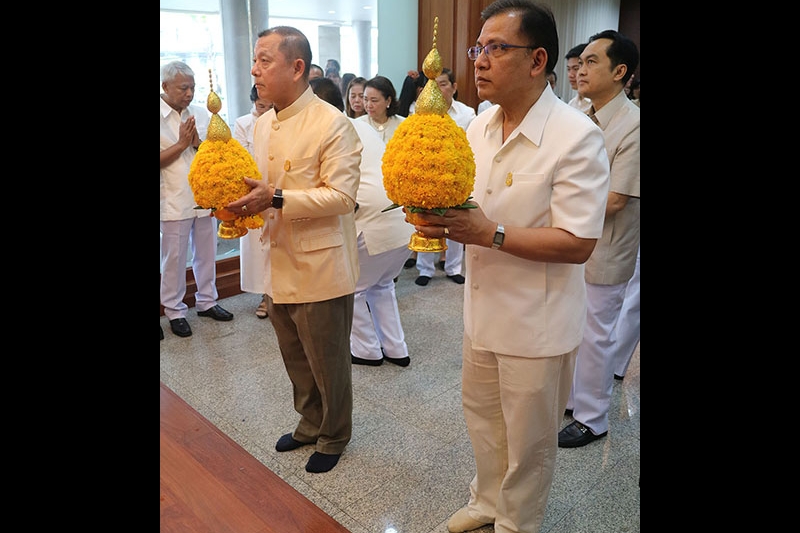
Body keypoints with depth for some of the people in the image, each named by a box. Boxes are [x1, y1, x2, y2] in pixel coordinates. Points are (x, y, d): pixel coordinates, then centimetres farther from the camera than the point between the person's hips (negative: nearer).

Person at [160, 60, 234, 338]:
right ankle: (174, 310, 20)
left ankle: (206, 301, 30)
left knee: (206, 253, 14)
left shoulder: (201, 114, 5)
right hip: (173, 201, -4)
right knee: (174, 258, 6)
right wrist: (181, 144, -15)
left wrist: (198, 143, -12)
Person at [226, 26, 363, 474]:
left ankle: (334, 437, 33)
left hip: (320, 269, -7)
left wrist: (276, 198, -27)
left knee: (328, 363, 10)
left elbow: (341, 195, -22)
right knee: (296, 360, 22)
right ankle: (310, 424, 45)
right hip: (280, 265, 8)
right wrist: (245, 200, 0)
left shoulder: (333, 125, -15)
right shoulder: (263, 125, 11)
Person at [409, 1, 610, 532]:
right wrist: (440, 218, -9)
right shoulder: (479, 127, 3)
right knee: (482, 417, 25)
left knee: (528, 441, 14)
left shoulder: (577, 138, -20)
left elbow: (577, 244, -23)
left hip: (536, 322, -7)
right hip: (483, 306, 7)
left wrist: (488, 233, -29)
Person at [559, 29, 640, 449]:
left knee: (594, 336, 6)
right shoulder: (581, 120, 6)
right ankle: (569, 397, 39)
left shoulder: (632, 125, -17)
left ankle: (591, 418, 25)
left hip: (603, 253, -7)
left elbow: (614, 200, -20)